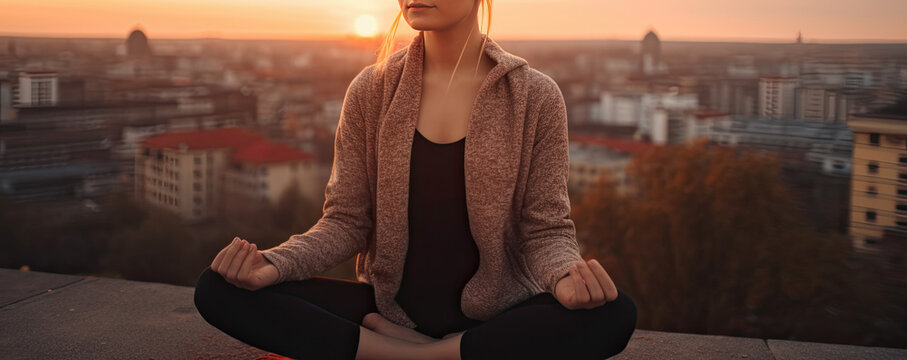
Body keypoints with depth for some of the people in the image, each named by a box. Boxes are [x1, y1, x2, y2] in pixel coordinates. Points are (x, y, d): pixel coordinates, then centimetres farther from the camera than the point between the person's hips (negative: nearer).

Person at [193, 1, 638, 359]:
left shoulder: (535, 97, -4)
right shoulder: (371, 90, 0)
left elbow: (545, 230, -2)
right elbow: (347, 221, 1)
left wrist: (567, 275, -26)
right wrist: (273, 265, -18)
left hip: (496, 313, 0)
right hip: (391, 304, 1)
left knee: (615, 313, -32)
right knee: (217, 290, -16)